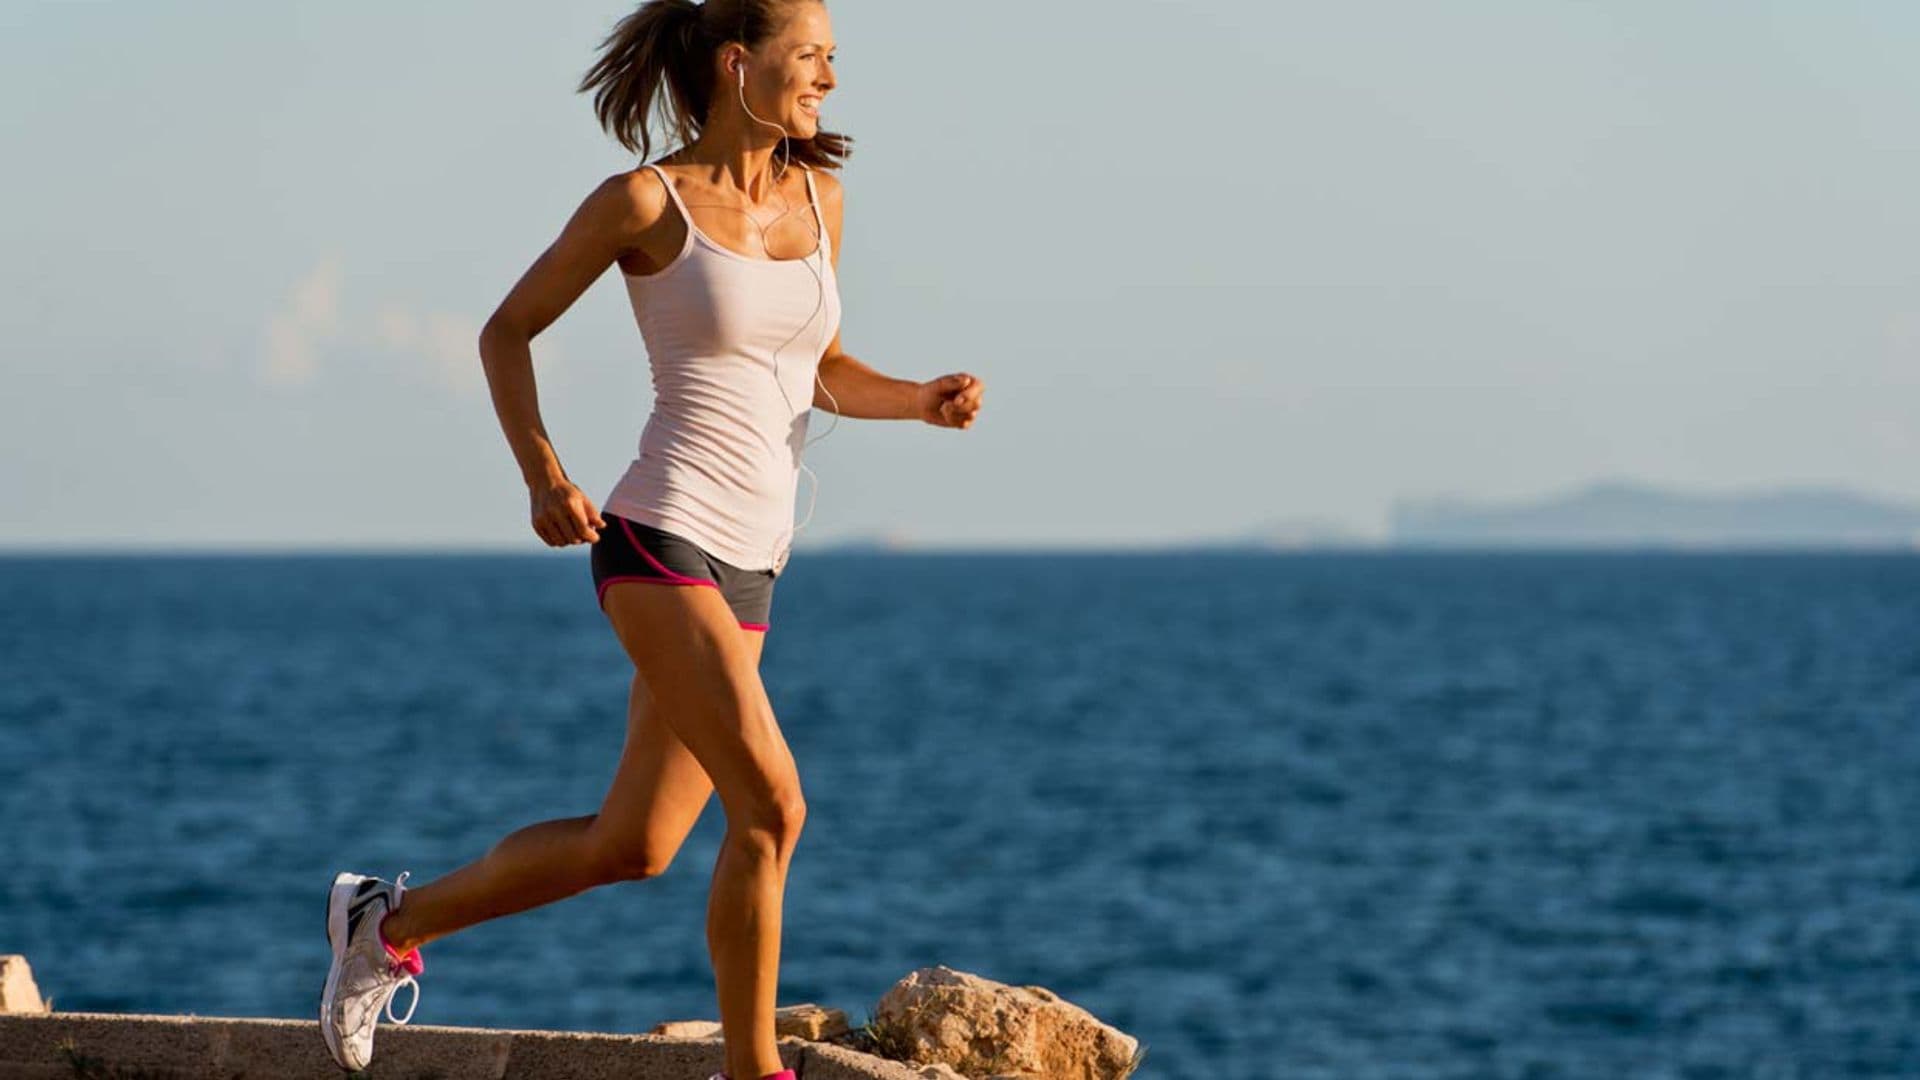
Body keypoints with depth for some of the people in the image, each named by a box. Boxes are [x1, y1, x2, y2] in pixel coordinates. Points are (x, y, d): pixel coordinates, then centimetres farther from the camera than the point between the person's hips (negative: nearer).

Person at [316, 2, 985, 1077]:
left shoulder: (817, 199, 10)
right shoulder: (644, 201, -6)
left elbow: (826, 374, 21)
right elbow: (508, 330, 4)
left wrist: (927, 400, 1)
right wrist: (543, 474, -10)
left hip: (747, 572, 7)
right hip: (660, 542, -7)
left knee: (629, 848, 12)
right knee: (772, 807, -18)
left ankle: (394, 921, 31)